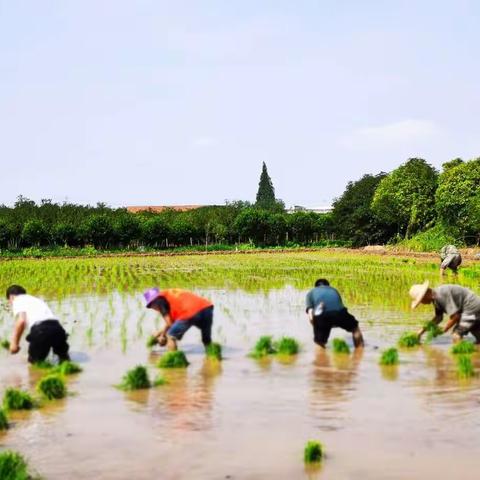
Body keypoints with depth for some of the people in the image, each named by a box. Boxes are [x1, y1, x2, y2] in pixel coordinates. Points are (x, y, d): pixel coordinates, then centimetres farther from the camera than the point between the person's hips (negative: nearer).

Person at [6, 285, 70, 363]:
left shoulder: (17, 300, 13)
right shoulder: (36, 299, 35)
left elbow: (21, 321, -7)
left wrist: (14, 343, -2)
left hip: (40, 329, -6)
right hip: (57, 327, 6)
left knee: (34, 360, 16)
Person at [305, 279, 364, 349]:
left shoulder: (311, 293, 32)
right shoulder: (334, 290, 39)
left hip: (322, 315, -2)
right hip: (338, 311, 2)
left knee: (320, 343, 15)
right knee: (355, 328, 28)